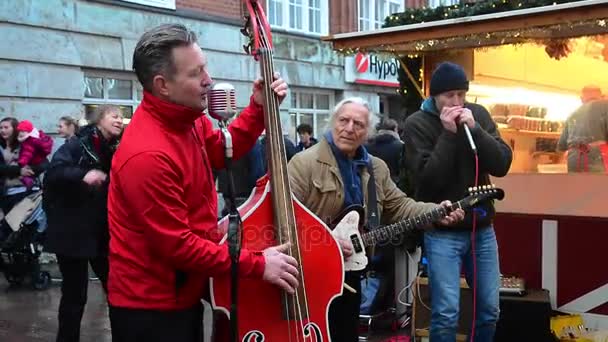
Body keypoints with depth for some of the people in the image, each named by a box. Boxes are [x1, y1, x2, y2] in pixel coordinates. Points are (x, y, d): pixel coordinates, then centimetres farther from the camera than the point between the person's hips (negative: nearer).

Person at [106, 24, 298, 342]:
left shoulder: (185, 119, -1)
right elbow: (177, 246, -27)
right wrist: (257, 264, -21)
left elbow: (223, 151, 19)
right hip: (151, 308, -9)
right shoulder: (149, 155, -30)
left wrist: (258, 107, 3)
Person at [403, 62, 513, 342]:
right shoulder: (417, 124, -8)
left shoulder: (478, 114, 4)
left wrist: (474, 129, -16)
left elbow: (502, 165, -5)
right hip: (442, 232, -4)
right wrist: (448, 134, -19)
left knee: (490, 310, 11)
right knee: (446, 314, -7)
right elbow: (427, 180, -17)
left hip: (482, 227, 4)